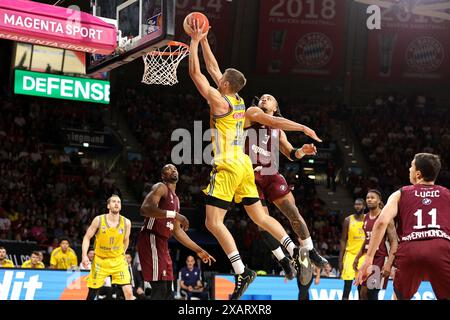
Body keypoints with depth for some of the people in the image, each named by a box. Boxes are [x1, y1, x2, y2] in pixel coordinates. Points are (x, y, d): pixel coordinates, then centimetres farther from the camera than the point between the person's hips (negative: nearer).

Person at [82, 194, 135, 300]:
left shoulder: (126, 223, -8)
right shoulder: (98, 220, -11)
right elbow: (87, 237, -4)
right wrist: (84, 255, -15)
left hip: (118, 261, 0)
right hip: (100, 260, 0)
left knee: (129, 292, -15)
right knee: (92, 293, 5)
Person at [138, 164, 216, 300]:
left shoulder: (176, 199, 23)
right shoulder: (161, 188, -5)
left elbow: (177, 231, 27)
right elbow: (145, 209, -24)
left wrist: (199, 250, 25)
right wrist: (174, 214, -30)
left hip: (162, 243, 10)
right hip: (151, 240, -10)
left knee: (167, 292, 9)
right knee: (160, 290, -16)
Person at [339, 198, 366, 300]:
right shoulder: (348, 220, -1)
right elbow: (343, 240, 1)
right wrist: (340, 260, -6)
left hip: (364, 255, 2)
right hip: (350, 254, -2)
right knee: (347, 285, -9)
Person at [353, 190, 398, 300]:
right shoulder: (366, 218, 11)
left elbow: (394, 242, -16)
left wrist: (389, 264, -26)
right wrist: (357, 257, 20)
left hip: (381, 258, -8)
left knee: (372, 293, -10)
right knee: (363, 293, 9)